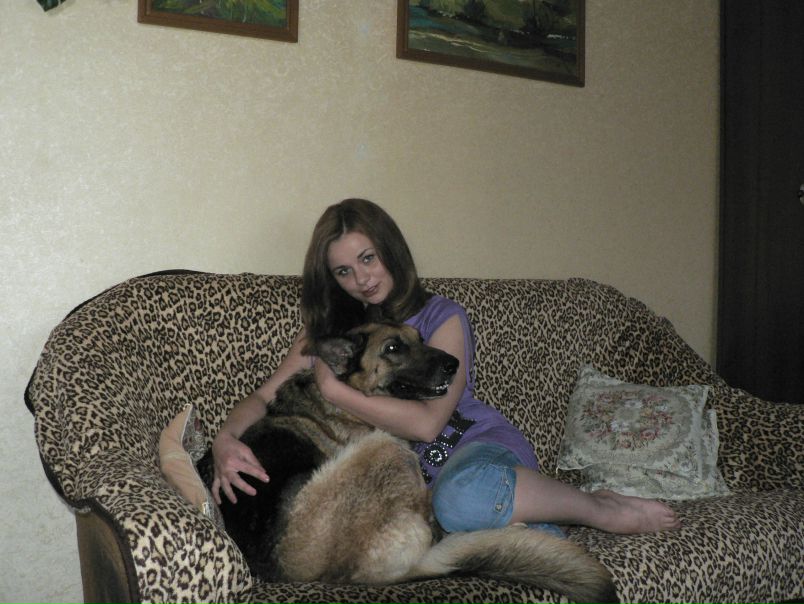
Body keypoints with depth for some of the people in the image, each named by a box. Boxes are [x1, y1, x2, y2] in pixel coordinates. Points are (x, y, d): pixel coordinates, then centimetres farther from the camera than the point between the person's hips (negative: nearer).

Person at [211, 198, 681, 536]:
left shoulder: (443, 317, -3)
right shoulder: (329, 330, 12)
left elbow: (428, 423, -15)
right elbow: (263, 397, 5)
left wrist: (334, 391, -15)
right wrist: (226, 441, -16)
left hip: (479, 444, -2)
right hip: (409, 472, 3)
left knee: (462, 497, -42)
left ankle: (602, 508, -16)